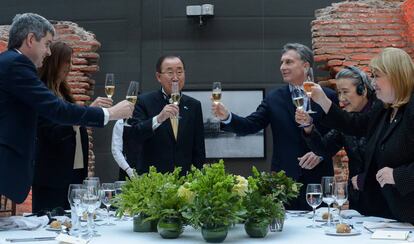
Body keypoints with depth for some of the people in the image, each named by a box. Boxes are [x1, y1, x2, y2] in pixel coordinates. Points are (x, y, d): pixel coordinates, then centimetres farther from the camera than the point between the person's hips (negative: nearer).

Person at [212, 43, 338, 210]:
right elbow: (250, 125, -4)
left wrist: (320, 153, -12)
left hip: (318, 178, -1)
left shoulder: (327, 96, 1)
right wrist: (226, 117, -20)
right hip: (284, 179, 1)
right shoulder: (274, 99, 5)